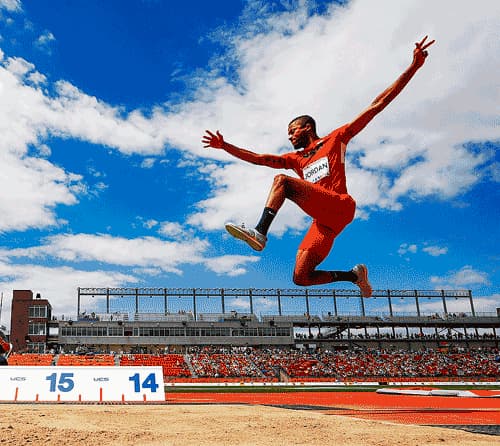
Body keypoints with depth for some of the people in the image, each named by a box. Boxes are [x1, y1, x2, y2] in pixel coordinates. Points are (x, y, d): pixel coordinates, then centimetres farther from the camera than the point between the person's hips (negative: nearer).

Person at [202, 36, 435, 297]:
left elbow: (377, 105, 9)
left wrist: (413, 67, 4)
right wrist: (224, 146, 16)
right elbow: (257, 158, 24)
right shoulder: (296, 159, 29)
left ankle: (260, 232, -36)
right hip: (323, 220, 7)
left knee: (282, 180, -21)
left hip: (338, 207, -7)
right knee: (300, 278, -1)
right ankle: (354, 275, 15)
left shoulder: (336, 139, 14)